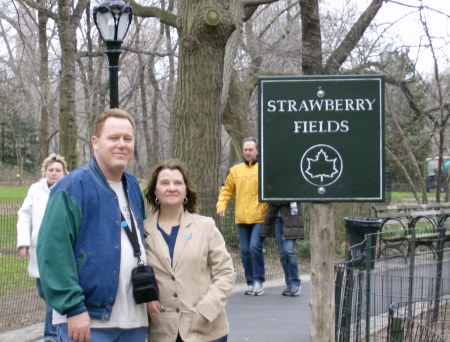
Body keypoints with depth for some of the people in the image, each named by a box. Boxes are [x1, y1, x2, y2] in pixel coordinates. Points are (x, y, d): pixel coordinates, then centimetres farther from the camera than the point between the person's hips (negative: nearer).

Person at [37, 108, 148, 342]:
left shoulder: (133, 187, 13)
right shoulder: (73, 187, -10)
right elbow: (53, 251, -17)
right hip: (88, 321, -7)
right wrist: (73, 308, -21)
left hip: (135, 321, 7)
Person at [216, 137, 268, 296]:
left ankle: (259, 280, -1)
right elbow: (226, 190, 15)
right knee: (245, 251, 6)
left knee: (255, 247, -15)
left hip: (260, 218, -4)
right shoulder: (235, 169, 9)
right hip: (241, 218, 4)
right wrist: (221, 205, 1)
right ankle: (251, 283, 16)